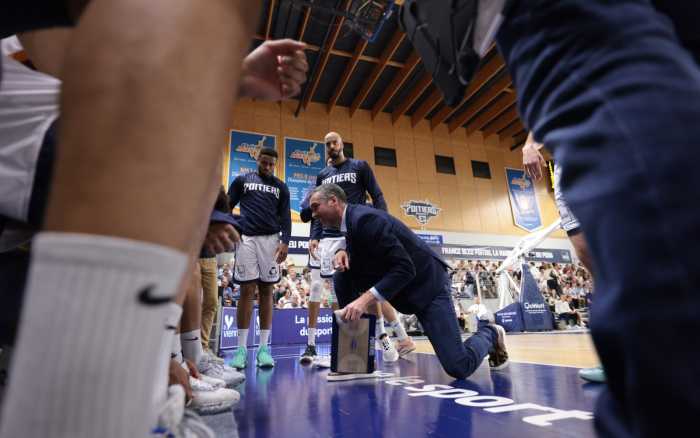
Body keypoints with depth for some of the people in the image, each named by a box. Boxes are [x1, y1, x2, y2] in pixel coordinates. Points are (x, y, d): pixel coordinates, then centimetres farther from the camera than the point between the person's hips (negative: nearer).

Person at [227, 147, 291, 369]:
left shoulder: (280, 186, 14)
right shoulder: (242, 180, 12)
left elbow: (285, 216, 9)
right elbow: (226, 207, 12)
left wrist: (285, 241, -4)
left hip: (271, 239, 1)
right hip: (246, 238, -1)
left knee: (266, 292, 1)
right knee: (246, 291, -3)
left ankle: (263, 347, 6)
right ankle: (241, 347, 5)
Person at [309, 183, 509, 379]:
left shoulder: (365, 218, -26)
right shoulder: (351, 221, 2)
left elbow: (405, 268, -30)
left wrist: (366, 299, -37)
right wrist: (344, 252, -10)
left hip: (426, 283, -8)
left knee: (459, 367, -11)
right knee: (342, 277, -8)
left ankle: (490, 334, 21)